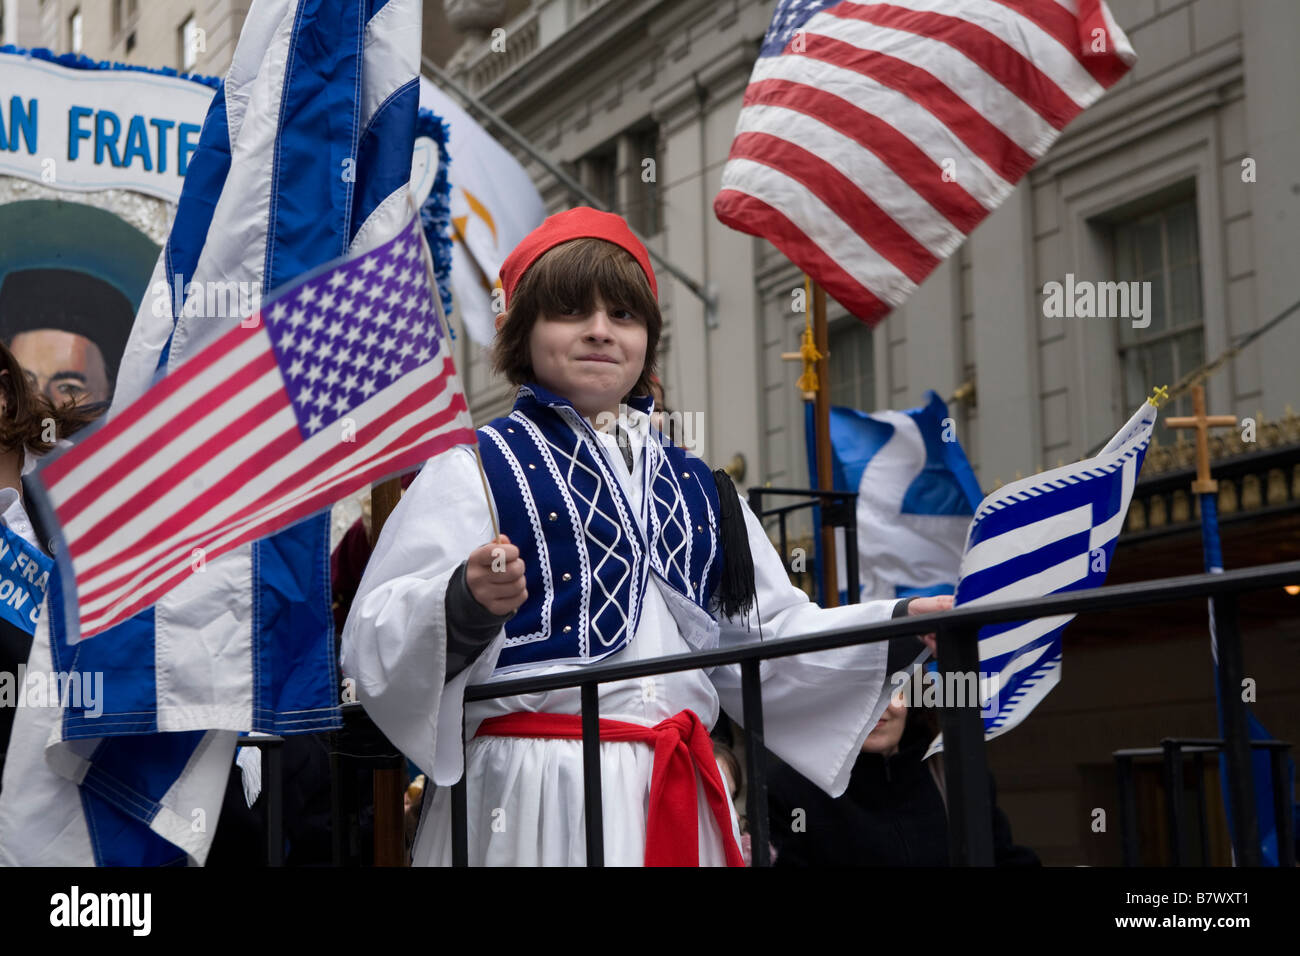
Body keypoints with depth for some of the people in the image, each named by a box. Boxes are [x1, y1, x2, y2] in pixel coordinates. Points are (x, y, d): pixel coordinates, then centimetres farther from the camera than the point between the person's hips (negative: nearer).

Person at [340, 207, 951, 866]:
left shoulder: (697, 488, 18)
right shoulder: (472, 475, 0)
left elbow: (764, 638, 21)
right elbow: (376, 648, -9)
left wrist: (893, 629, 9)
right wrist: (465, 606, -28)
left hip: (678, 798, 5)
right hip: (536, 800, -5)